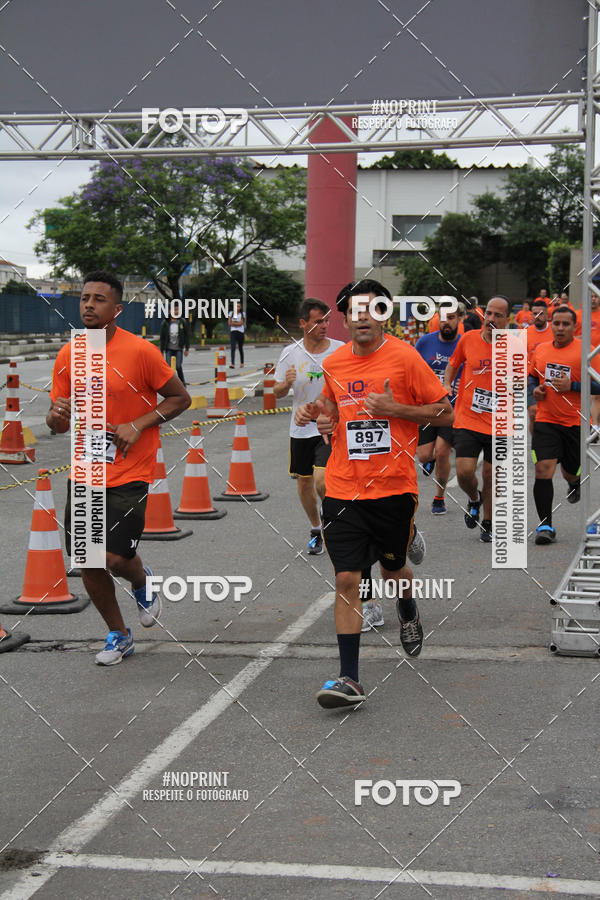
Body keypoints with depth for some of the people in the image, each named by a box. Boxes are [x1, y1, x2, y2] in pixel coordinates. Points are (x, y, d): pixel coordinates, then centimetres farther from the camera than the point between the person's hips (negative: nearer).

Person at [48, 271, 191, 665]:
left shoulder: (140, 351, -12)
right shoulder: (69, 355, 3)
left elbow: (180, 398, -4)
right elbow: (59, 422, 8)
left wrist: (138, 425, -16)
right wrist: (58, 416, -16)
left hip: (130, 474, -5)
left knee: (115, 558, -13)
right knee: (87, 562, 6)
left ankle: (142, 581, 24)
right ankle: (118, 635, 27)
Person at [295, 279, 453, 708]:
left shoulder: (404, 357, -7)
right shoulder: (334, 364, 7)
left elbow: (445, 413, -4)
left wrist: (394, 409, -16)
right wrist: (316, 412, 4)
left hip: (393, 488, -2)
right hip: (343, 490, 2)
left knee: (392, 567, 16)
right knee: (347, 579, -6)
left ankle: (409, 614, 52)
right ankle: (349, 679, -3)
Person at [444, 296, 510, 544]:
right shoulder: (468, 339, -1)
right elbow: (453, 363, 17)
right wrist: (447, 385, 3)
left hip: (498, 426, 0)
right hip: (467, 421, 0)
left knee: (490, 477, 7)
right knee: (464, 472, -13)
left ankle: (487, 524, 29)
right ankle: (474, 498, 22)